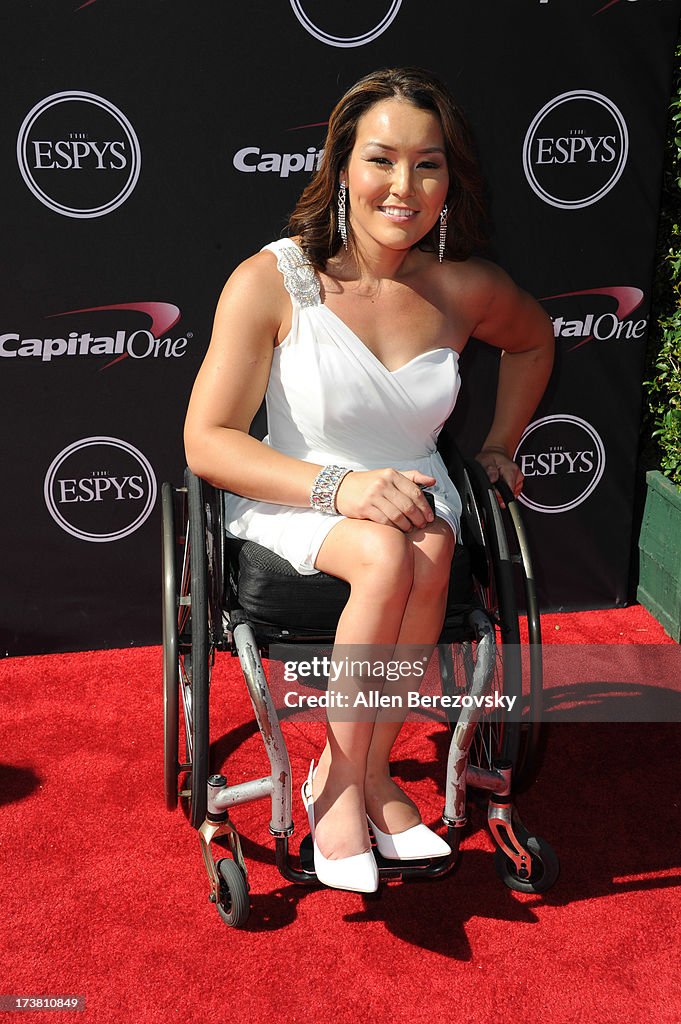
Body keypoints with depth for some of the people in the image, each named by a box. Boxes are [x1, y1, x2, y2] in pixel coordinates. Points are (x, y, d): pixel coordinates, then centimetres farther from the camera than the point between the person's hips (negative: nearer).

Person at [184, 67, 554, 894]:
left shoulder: (467, 290, -3)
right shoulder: (271, 281, -13)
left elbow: (533, 339, 23)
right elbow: (206, 441, -16)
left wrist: (500, 445, 17)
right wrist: (340, 486, -28)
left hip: (415, 491, 3)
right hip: (291, 500, -3)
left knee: (429, 555, -32)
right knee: (389, 558, -34)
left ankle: (355, 773, -12)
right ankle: (354, 782, -12)